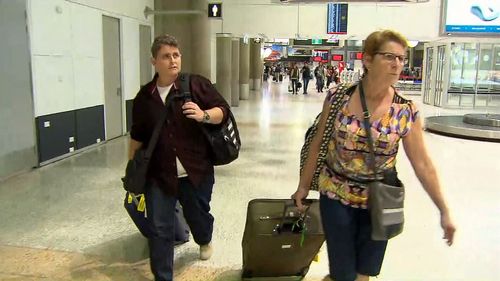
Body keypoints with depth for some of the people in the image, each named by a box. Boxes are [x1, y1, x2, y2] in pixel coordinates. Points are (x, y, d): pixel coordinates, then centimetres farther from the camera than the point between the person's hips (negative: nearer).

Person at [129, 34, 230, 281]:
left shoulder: (196, 84, -5)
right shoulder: (144, 97, 4)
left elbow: (223, 110, -2)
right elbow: (137, 136, 13)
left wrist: (204, 115, -23)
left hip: (196, 171, -1)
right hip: (158, 175, 1)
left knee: (197, 215, 19)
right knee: (159, 230, 2)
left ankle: (205, 241, 55)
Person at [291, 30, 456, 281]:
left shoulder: (406, 112, -10)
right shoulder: (338, 98, -12)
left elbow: (422, 163, -4)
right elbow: (318, 143, -2)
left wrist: (444, 210, -3)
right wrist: (304, 186, 5)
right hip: (336, 196, -1)